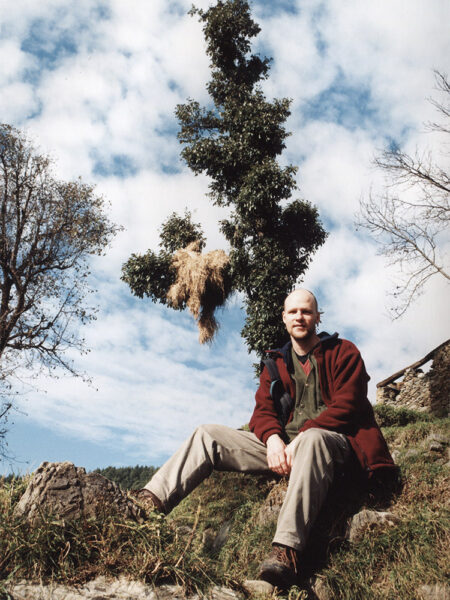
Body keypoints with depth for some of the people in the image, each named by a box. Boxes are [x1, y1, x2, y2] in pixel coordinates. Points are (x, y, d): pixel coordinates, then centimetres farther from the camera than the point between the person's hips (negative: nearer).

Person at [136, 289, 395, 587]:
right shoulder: (276, 363, 19)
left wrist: (300, 438, -19)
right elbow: (263, 409, 10)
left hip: (330, 442, -5)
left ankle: (287, 548, -52)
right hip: (283, 444, 5)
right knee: (209, 434, -5)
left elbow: (346, 406, -7)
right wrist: (273, 438, -15)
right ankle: (154, 501, -20)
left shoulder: (344, 352, 5)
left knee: (311, 439, -41)